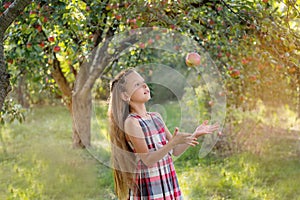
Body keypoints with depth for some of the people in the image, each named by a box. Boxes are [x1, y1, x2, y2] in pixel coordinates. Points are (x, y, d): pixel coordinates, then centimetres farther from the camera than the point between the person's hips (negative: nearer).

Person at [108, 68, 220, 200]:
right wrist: (172, 143, -29)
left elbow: (175, 151, 12)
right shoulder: (131, 122, -11)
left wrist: (195, 134, 0)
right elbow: (148, 160, -17)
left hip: (169, 183, 6)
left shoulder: (156, 117, 10)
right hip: (149, 188, -6)